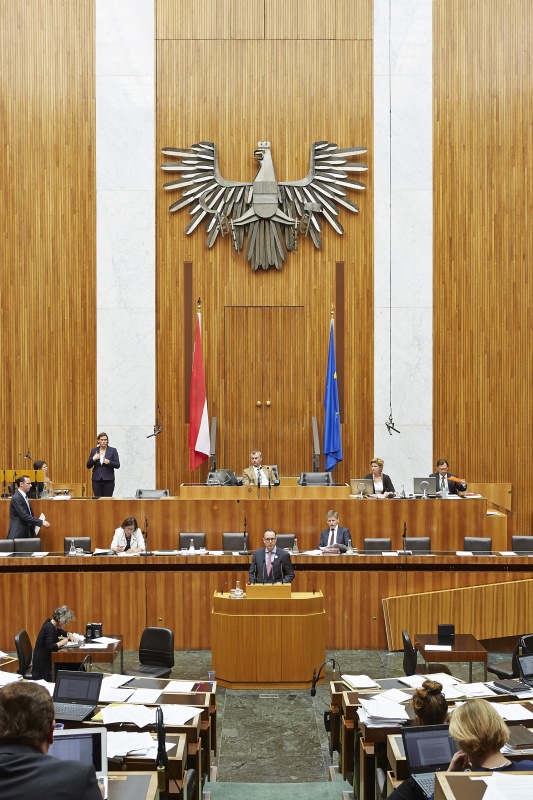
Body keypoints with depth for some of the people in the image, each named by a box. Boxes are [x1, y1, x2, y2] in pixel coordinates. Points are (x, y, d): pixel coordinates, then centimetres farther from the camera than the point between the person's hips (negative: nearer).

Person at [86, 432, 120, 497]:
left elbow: (118, 465, -1)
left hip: (108, 480, -2)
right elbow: (88, 466, 9)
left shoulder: (113, 450, 3)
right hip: (97, 480, 2)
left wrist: (109, 462, -18)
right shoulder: (94, 450, 9)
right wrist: (93, 459, -9)